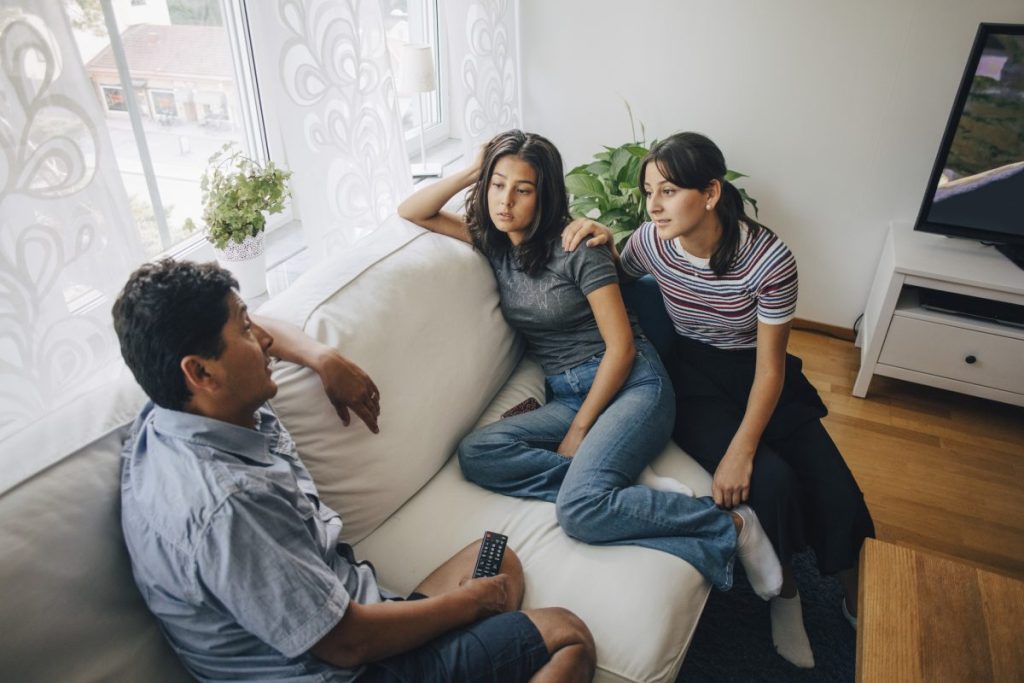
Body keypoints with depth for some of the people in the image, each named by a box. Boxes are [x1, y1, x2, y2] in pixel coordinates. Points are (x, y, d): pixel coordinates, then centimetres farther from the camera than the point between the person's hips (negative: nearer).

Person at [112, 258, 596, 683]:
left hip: (339, 614, 9)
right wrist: (471, 600, -10)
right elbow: (348, 643, -26)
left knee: (498, 561, 19)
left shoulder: (166, 417, -3)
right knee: (568, 637, -3)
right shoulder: (224, 507, -33)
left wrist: (325, 361, 4)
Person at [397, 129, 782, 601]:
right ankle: (627, 492, -20)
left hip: (630, 384, -6)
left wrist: (579, 430, -13)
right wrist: (472, 171, 0)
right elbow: (411, 212, 13)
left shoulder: (576, 247, -9)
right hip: (564, 396, 6)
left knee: (579, 510, -30)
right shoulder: (494, 243, 9)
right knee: (475, 454, -22)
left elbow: (622, 347, -11)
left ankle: (731, 526, -11)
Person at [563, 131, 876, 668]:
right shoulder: (650, 241, -14)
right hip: (695, 378, 0)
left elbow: (770, 367, -17)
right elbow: (618, 278, 11)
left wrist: (741, 451, -25)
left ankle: (856, 598, 20)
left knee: (834, 489, -12)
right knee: (772, 481, -23)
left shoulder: (769, 259, -21)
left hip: (755, 375, 0)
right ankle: (783, 591, 8)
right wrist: (601, 242, -13)